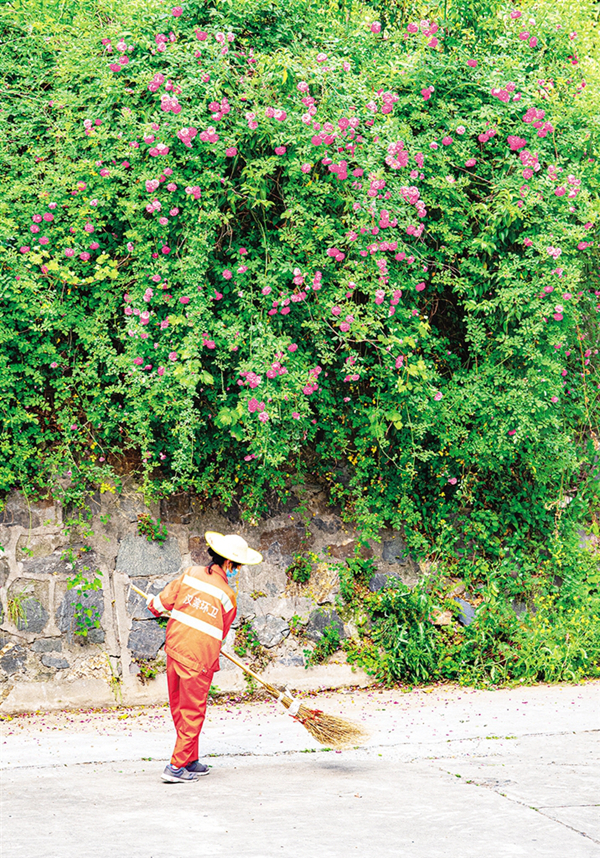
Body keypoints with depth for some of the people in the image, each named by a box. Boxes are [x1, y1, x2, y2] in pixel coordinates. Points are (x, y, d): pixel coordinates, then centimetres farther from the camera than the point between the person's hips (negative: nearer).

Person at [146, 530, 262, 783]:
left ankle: (191, 760, 27)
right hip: (199, 658, -5)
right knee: (192, 713, 6)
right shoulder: (227, 596, -7)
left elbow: (164, 602, 3)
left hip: (174, 648, 5)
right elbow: (221, 634, 6)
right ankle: (177, 766, 5)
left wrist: (155, 606, 27)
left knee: (179, 709, 16)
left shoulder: (190, 574, -1)